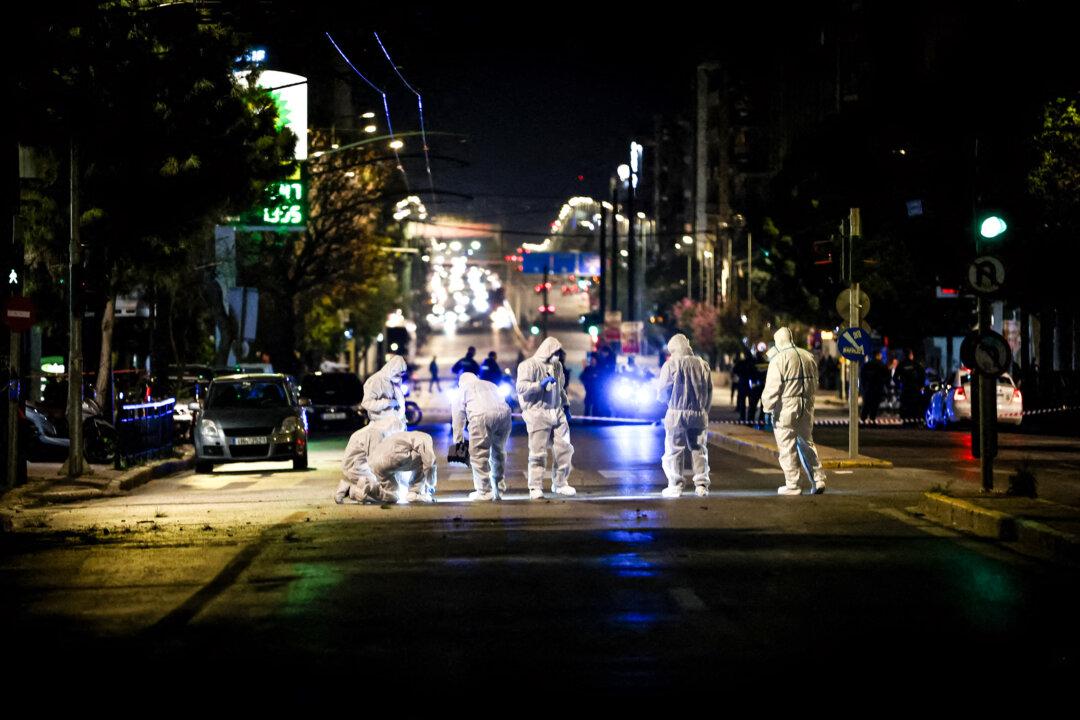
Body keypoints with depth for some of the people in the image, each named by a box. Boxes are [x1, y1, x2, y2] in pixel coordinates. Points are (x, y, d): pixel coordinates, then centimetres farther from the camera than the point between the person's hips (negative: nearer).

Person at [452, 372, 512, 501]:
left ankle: (484, 492, 1)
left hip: (481, 415, -5)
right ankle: (499, 486, 29)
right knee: (499, 451, 21)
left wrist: (458, 442, 22)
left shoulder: (463, 389, 27)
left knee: (479, 454, 2)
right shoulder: (491, 385, 39)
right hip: (504, 413, 5)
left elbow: (457, 415, 21)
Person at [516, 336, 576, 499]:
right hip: (538, 414, -7)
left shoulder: (557, 366, 15)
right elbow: (521, 387, -16)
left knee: (564, 449, 6)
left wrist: (565, 405, 20)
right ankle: (536, 487, 1)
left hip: (557, 413, 7)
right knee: (538, 453, -6)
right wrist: (541, 384, -22)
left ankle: (560, 483, 19)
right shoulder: (529, 365, -6)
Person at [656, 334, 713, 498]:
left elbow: (662, 392, -6)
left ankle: (675, 486, 1)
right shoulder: (702, 365, 6)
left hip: (677, 414, -4)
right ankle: (701, 485, 6)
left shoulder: (671, 364, -7)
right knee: (699, 450, 11)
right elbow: (709, 392, 9)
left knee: (674, 451, 4)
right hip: (699, 414, 4)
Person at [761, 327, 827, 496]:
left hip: (786, 410, -7)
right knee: (806, 444, 17)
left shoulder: (779, 359, -11)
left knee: (787, 447, 1)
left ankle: (792, 485, 3)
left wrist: (768, 409, -6)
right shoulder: (808, 357, 10)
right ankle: (818, 479, 12)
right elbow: (815, 384, 16)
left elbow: (772, 388, -14)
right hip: (806, 410, 7)